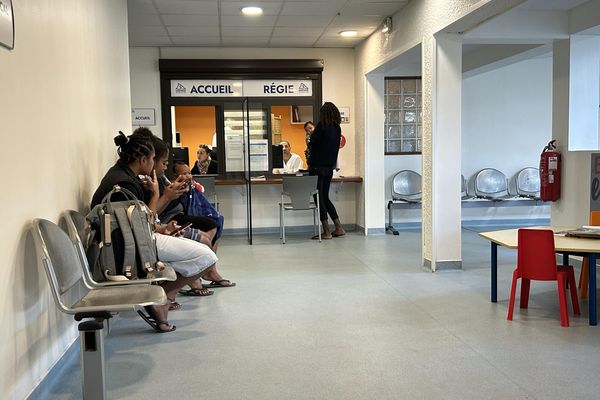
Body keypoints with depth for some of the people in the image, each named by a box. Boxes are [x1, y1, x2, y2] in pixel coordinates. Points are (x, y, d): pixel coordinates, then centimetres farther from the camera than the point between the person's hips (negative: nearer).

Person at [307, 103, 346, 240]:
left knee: (319, 198, -1)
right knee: (325, 198, 16)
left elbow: (312, 143, -9)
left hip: (318, 166, -7)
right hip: (330, 167, 7)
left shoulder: (322, 126, -12)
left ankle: (326, 232, 0)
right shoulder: (337, 128, 8)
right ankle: (339, 228, 15)